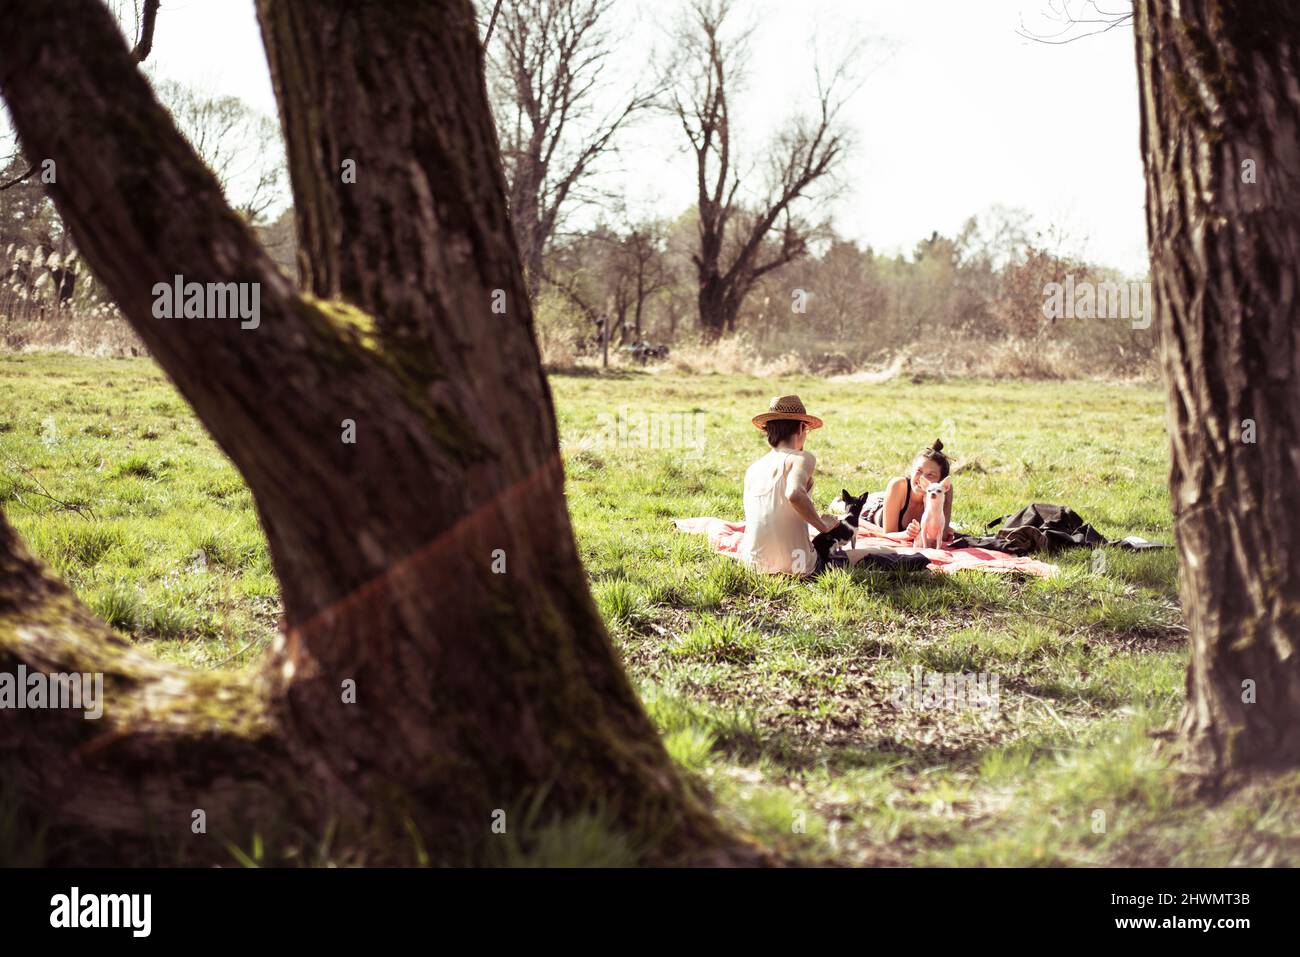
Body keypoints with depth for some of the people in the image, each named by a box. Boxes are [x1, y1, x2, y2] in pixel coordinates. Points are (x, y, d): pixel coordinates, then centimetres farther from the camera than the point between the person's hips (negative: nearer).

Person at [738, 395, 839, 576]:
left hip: (754, 563, 5)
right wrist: (823, 525, -15)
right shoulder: (802, 458, -9)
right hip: (793, 566, -5)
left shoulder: (752, 469, 10)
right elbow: (794, 494, -30)